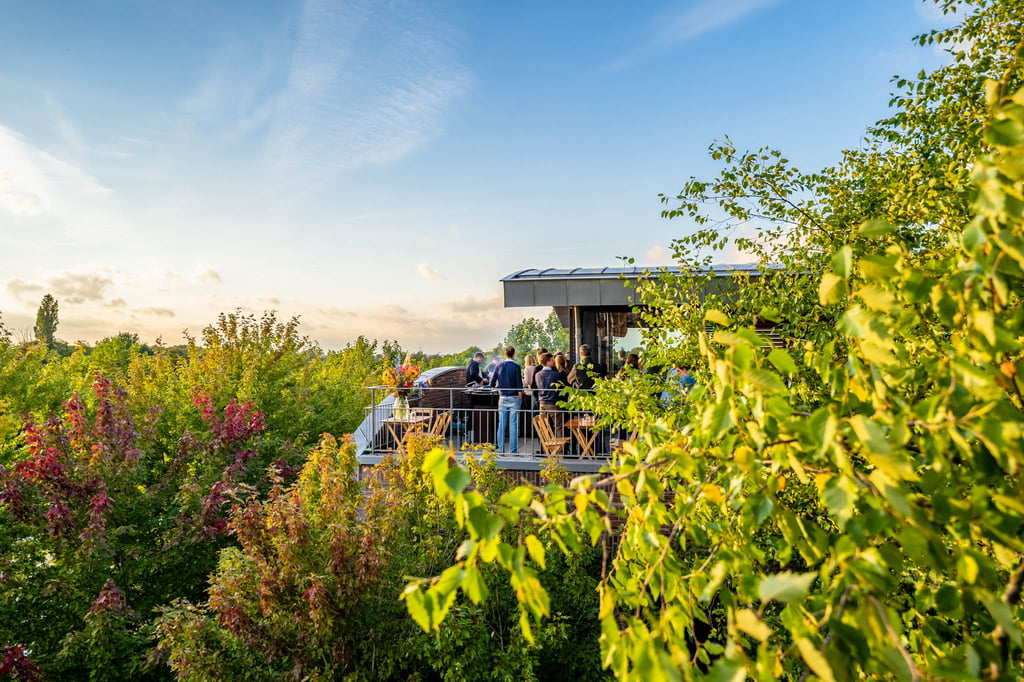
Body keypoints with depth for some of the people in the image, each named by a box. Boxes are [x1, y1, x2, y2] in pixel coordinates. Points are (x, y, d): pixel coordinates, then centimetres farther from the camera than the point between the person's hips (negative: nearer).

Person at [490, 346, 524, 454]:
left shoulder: (499, 366, 3)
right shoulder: (516, 367, -7)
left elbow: (492, 384, 4)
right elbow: (519, 384, -8)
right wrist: (520, 397, 4)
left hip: (502, 398, 3)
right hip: (514, 398, -3)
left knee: (501, 424, 8)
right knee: (514, 424, 0)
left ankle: (500, 448, 10)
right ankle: (513, 450, 1)